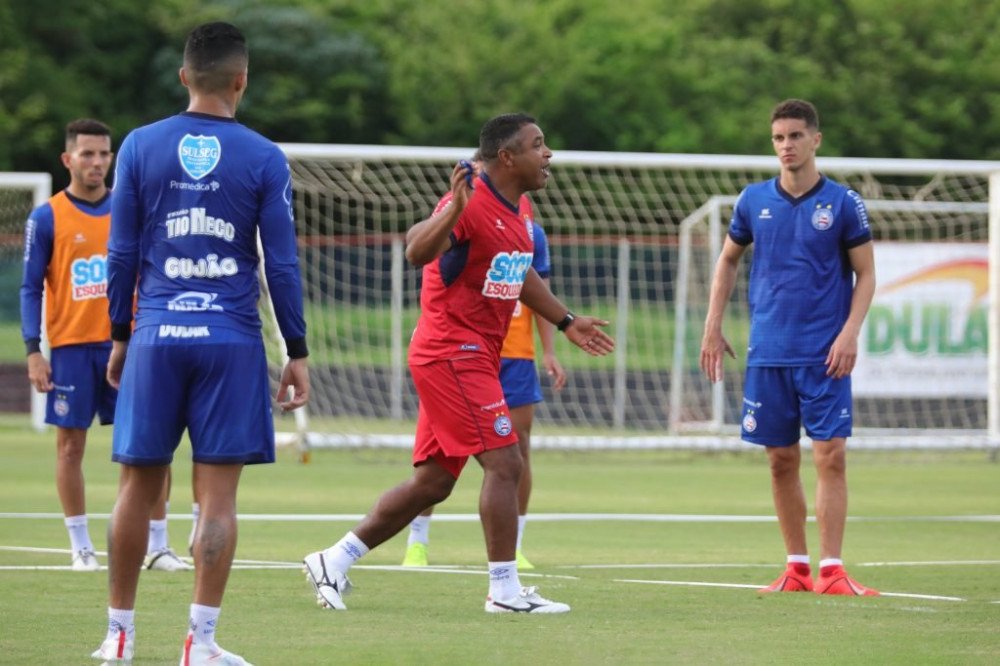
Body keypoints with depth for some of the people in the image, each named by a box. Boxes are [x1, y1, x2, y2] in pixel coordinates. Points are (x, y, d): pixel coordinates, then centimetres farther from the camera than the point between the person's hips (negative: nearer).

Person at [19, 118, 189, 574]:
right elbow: (30, 288, 0)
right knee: (71, 443, 2)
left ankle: (158, 545, 4)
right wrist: (33, 351, -7)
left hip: (125, 343, 2)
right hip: (71, 345, -2)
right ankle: (80, 547, 10)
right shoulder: (47, 218, 0)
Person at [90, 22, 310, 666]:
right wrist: (298, 353, 5)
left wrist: (119, 336, 14)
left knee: (139, 485, 10)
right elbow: (283, 264, -1)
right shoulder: (264, 159, -1)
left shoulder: (141, 147, 3)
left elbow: (123, 252, 5)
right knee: (218, 494, 0)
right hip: (232, 340, -2)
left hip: (156, 337, 2)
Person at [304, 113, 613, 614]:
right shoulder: (474, 205, -17)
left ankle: (334, 561, 16)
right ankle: (505, 591, -8)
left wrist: (566, 322, 33)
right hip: (453, 352, -10)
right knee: (504, 463, -12)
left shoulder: (516, 213, 13)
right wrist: (453, 212, -48)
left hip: (475, 358, 10)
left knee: (432, 482, 10)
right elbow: (417, 252, -32)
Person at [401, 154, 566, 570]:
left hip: (516, 354, 3)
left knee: (518, 446, 1)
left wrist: (549, 351, 7)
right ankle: (417, 541, 7)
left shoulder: (529, 230, 9)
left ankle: (514, 546, 10)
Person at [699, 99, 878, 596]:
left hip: (824, 356, -3)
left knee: (830, 456, -9)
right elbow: (728, 260, 18)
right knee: (782, 460, 5)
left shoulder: (843, 203, -2)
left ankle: (831, 570, -8)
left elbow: (865, 274, 2)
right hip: (768, 354, 3)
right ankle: (796, 568, 14)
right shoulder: (754, 201, 6)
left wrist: (850, 332, -11)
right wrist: (713, 327, 12)